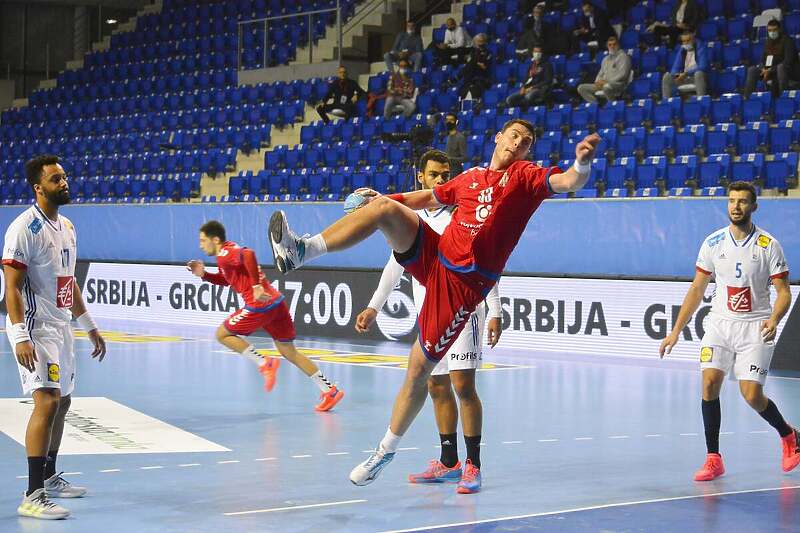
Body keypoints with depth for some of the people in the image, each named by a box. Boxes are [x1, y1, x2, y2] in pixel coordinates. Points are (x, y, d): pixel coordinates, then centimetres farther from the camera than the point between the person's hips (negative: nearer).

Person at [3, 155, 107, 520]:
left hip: (61, 326, 9)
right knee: (47, 402, -17)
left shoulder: (66, 227, 12)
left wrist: (90, 326, 23)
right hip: (34, 329, -9)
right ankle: (33, 497, -17)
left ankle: (49, 477, 33)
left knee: (62, 402, 17)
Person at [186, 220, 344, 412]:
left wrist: (256, 286, -28)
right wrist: (204, 274, 21)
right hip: (276, 302, 9)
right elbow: (226, 280, 35)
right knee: (288, 351, 14)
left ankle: (265, 364, -2)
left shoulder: (225, 254, -8)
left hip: (259, 305, -9)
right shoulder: (231, 250, 22)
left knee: (222, 334, 8)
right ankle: (329, 390, 9)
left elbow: (249, 255, -28)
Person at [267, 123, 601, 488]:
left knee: (419, 369, -2)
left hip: (463, 283, -4)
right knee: (386, 208, -19)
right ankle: (302, 250, -27)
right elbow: (429, 198, 34)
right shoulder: (470, 177, 18)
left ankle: (387, 450, 14)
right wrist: (383, 198, 28)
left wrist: (582, 163, -35)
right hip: (432, 255, 4)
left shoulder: (525, 175, 4)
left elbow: (568, 182, -14)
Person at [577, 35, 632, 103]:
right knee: (581, 88, -7)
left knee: (607, 87, -43)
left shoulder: (623, 56, 1)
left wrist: (607, 82, -16)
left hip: (617, 84, -8)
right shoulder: (606, 59, 25)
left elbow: (622, 74, -11)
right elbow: (601, 73, 25)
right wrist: (598, 82, 1)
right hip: (603, 85, 8)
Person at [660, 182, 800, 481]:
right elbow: (697, 290, 9)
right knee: (709, 383, -14)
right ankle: (713, 459, -5)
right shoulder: (713, 243, 2)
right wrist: (676, 330, 6)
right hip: (720, 323, 3)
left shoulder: (768, 246, -6)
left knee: (752, 395, -10)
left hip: (755, 327, -3)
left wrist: (773, 320, -24)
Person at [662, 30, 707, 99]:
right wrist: (675, 75, -18)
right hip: (684, 77, 5)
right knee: (667, 76, -15)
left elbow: (702, 67, -21)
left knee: (699, 73, -39)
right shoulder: (682, 50, 7)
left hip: (698, 77, -5)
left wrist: (686, 73, -28)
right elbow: (676, 67, 7)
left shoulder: (700, 48, -10)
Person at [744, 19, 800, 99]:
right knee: (752, 70, -2)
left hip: (791, 71, -7)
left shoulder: (787, 40, -16)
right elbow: (763, 60, 6)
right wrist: (764, 69, -17)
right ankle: (746, 97, -10)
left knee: (780, 67, -39)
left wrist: (771, 70, -28)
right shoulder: (768, 42, 4)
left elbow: (788, 62, -25)